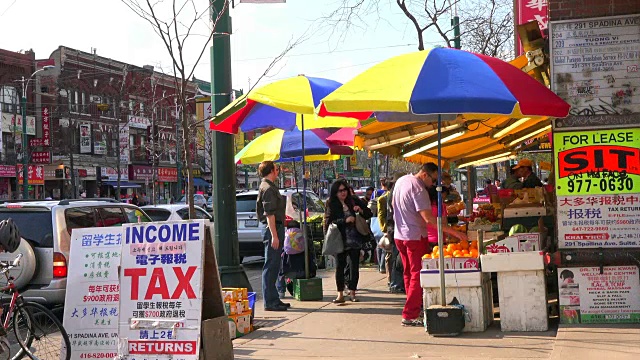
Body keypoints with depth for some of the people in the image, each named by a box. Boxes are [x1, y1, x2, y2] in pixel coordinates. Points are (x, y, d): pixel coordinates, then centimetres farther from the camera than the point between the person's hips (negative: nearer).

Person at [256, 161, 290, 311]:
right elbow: (269, 214, -21)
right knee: (271, 266, -8)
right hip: (273, 230, -11)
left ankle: (274, 300, 22)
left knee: (274, 266, 14)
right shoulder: (268, 188, -14)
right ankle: (270, 302, -5)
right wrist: (274, 235, -24)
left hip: (275, 229, 11)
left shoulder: (269, 187, 20)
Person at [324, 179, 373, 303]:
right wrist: (345, 220, -18)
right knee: (340, 266, 2)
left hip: (355, 239, 2)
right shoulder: (331, 204, 0)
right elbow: (329, 221, -9)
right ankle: (340, 294, 8)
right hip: (340, 240, -2)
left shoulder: (354, 201, 6)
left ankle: (352, 292, 14)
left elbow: (369, 214, 11)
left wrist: (360, 210, -9)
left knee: (354, 266, 4)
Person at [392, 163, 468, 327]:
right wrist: (454, 232, -26)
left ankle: (413, 306, 28)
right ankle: (410, 316, -5)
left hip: (399, 235, 9)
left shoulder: (401, 181, 7)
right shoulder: (418, 189, -21)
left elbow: (394, 205, 20)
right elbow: (429, 219, -27)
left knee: (409, 274, 18)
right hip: (415, 237, -9)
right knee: (417, 276, -4)